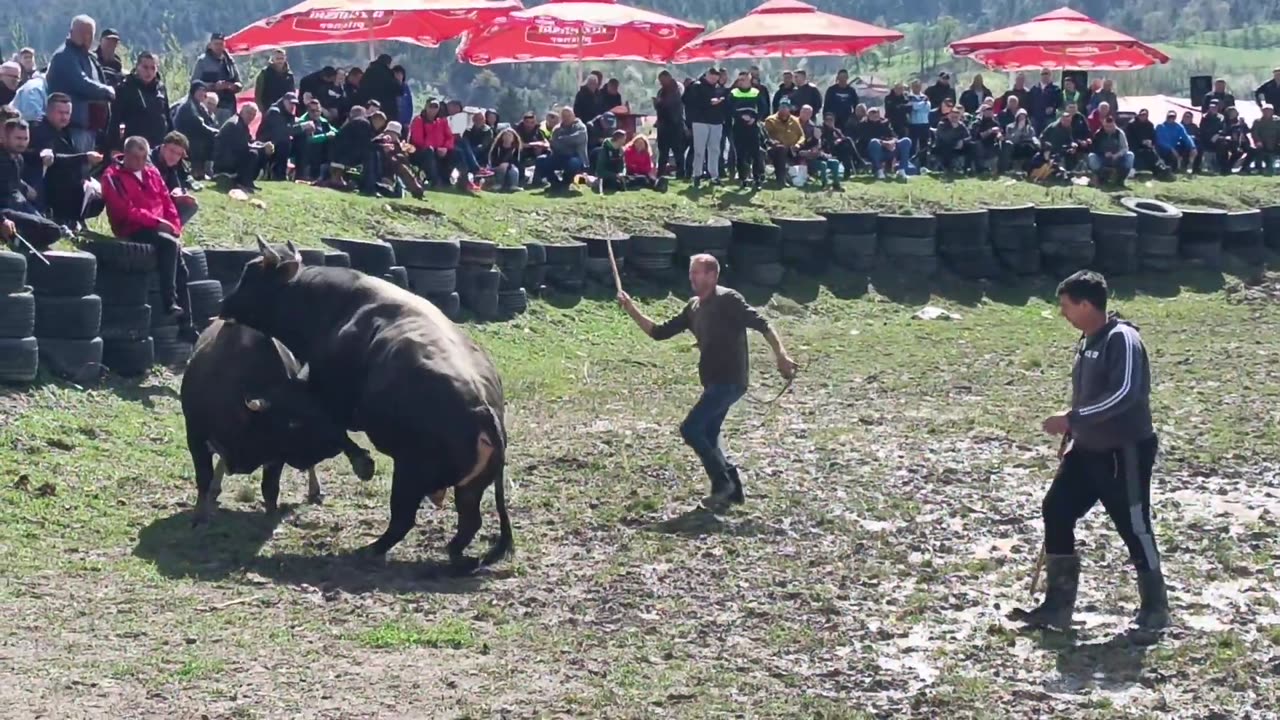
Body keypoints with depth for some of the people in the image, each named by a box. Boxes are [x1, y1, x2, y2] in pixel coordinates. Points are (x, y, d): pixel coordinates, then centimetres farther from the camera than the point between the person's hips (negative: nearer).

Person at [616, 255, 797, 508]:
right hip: (715, 383, 9)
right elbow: (659, 332, 17)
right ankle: (733, 491, 20)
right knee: (708, 439, 12)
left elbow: (761, 324, -15)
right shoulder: (693, 308, 14)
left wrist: (780, 355, -26)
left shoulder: (727, 300, -10)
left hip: (729, 381, -9)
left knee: (690, 429, -15)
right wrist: (632, 311, 5)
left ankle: (722, 483, -6)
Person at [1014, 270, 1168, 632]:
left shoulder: (1122, 339, -18)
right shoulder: (1088, 341, 10)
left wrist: (1071, 419, -28)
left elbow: (1124, 394, -29)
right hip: (1088, 449, 9)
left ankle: (1155, 610, 15)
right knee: (1056, 511, 4)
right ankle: (1059, 606, 10)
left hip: (1125, 453, -9)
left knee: (1134, 528, 0)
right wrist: (1074, 431, 14)